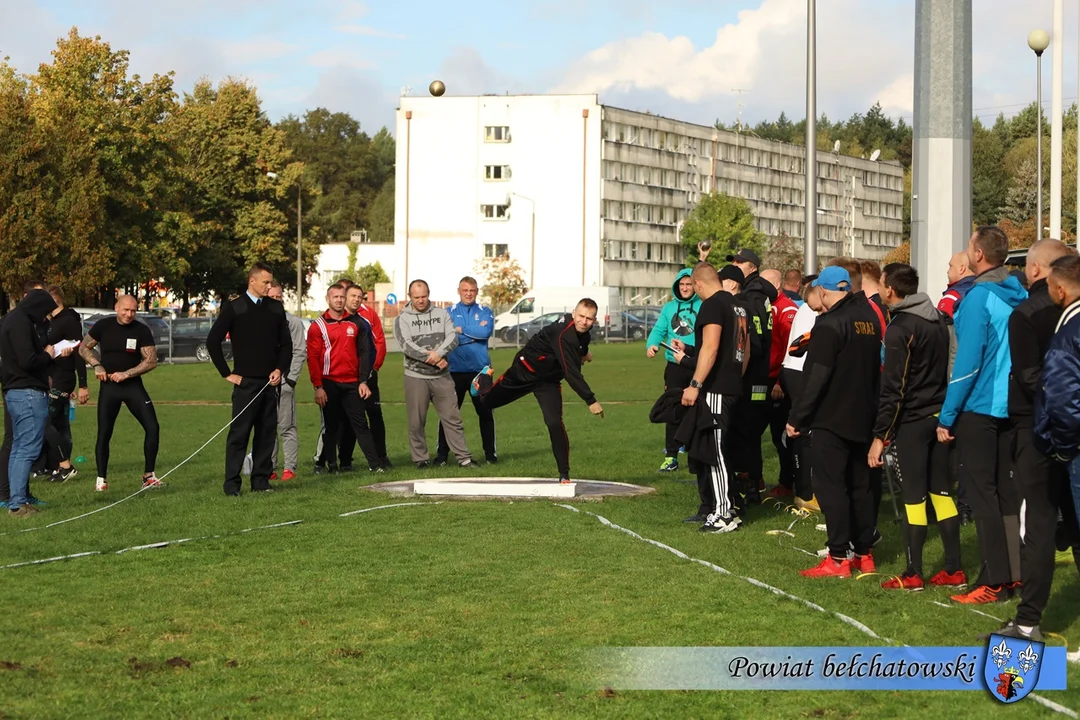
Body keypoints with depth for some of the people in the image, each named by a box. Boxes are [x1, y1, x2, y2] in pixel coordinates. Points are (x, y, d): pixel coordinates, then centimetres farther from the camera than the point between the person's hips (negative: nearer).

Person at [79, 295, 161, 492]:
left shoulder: (141, 330, -5)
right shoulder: (103, 326, -3)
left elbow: (151, 360, -8)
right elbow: (83, 348, 7)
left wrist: (126, 374, -16)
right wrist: (97, 366, -9)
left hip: (133, 386, 0)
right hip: (108, 387, 0)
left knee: (152, 427, -10)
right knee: (104, 434, 1)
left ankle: (148, 476, 1)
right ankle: (101, 479, 13)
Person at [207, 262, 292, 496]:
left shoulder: (275, 308, 9)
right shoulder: (234, 307, -3)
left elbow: (286, 343, 15)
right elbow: (213, 341, -4)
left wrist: (280, 369, 0)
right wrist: (227, 373, -4)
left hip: (270, 382, 4)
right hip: (245, 382, -4)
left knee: (267, 433, 6)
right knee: (239, 433, -4)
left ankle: (261, 480, 13)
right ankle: (232, 484, -1)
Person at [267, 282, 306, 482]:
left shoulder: (293, 321, 1)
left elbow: (300, 352, -3)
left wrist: (290, 379, -10)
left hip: (284, 383, -4)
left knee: (287, 427, -3)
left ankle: (290, 468, 0)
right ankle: (270, 468, 11)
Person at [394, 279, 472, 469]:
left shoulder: (442, 314, 9)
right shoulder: (402, 319, 1)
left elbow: (452, 337, -3)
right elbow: (406, 346, -12)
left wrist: (438, 353, -21)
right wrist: (433, 359, -16)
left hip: (442, 376, 2)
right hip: (415, 377, -2)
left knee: (452, 418, 2)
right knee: (416, 422, 3)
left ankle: (463, 457, 6)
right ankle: (421, 459, 13)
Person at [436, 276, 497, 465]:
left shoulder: (485, 311, 7)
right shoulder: (449, 312, 5)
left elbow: (486, 332, -12)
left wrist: (461, 330, -9)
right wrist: (475, 332, -12)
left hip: (480, 369, 1)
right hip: (455, 370, -1)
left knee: (485, 412, 6)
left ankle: (490, 453, 16)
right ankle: (442, 453, 9)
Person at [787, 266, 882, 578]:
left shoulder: (830, 323, -15)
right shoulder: (869, 318, 10)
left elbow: (816, 378, -19)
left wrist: (797, 417, -13)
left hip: (832, 419, -8)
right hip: (863, 417, 8)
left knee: (830, 485, -5)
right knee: (860, 485, 13)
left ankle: (838, 559, -7)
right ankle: (864, 554, 17)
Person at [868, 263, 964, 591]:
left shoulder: (900, 328, -15)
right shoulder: (938, 319, 8)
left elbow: (893, 389, -18)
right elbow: (945, 369, 13)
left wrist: (880, 435, -15)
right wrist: (944, 410, 18)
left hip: (912, 420, -7)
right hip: (940, 416, 7)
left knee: (914, 495, -2)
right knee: (941, 491, 11)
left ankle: (913, 573, 3)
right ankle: (954, 569, 13)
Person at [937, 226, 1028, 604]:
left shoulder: (979, 297, -16)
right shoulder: (1019, 296, 6)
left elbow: (968, 361, -19)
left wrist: (946, 416, -13)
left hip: (979, 408, -7)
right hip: (1010, 406, 7)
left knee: (981, 492, -3)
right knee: (1006, 490, 14)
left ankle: (994, 581, -3)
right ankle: (1013, 572, 18)